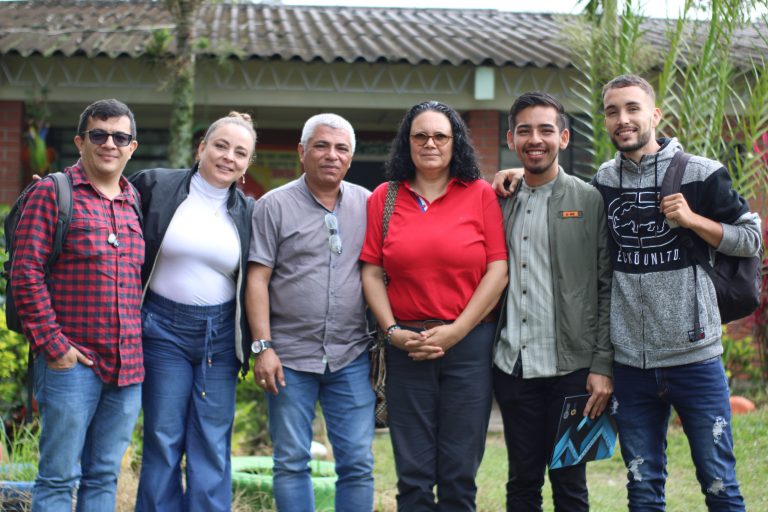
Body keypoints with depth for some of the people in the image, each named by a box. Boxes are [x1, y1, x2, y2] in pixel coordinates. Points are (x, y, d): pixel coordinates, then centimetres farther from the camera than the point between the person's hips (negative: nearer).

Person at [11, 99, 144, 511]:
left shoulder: (137, 202, 15)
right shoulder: (53, 194, -2)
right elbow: (25, 273, -8)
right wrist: (52, 344, -12)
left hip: (129, 366, 5)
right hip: (72, 362, -5)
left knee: (104, 477, 11)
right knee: (59, 477, -1)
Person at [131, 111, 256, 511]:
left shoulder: (248, 213, 5)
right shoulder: (154, 186, -2)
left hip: (221, 335, 2)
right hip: (164, 328, -2)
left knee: (213, 446, 5)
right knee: (163, 441, 3)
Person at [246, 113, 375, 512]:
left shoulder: (367, 204, 9)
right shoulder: (275, 206, 1)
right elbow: (257, 280, -3)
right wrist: (263, 347, -8)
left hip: (351, 356, 2)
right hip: (290, 356, -2)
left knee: (358, 462, 2)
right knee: (291, 462, 4)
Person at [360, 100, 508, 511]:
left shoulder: (480, 195, 4)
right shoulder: (384, 198, 8)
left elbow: (497, 271, -3)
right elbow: (372, 273, 5)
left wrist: (455, 331, -9)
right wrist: (392, 331, -7)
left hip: (468, 342, -1)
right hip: (407, 347, 1)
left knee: (459, 475, 4)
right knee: (413, 476, 4)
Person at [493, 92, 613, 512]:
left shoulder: (590, 201, 0)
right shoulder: (500, 201, 10)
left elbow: (608, 288, -3)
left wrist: (602, 365, -9)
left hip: (571, 367, -3)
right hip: (512, 365, 3)